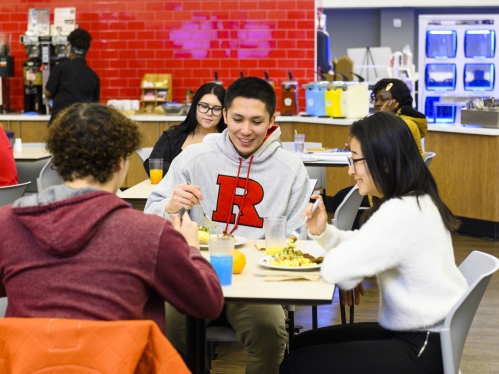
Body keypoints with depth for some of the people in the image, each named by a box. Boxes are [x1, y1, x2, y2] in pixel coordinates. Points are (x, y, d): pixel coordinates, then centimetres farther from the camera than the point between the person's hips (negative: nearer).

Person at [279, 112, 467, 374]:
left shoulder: (402, 213, -25)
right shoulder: (412, 202, 8)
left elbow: (337, 270, -28)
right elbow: (358, 248, 17)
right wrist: (323, 232, -2)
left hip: (422, 349, -10)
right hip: (415, 334, 10)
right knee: (302, 345, 16)